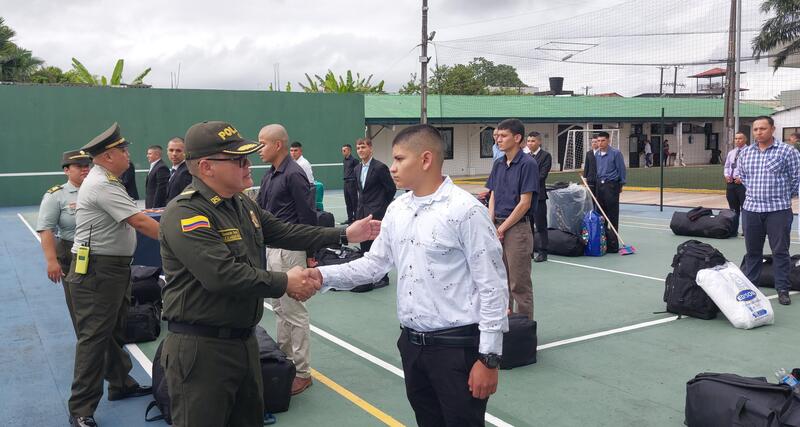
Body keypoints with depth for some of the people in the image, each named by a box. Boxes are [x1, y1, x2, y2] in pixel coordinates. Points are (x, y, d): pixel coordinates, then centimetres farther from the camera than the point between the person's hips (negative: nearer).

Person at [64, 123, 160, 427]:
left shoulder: (105, 181, 13)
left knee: (114, 330, 20)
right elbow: (140, 223, -23)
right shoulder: (102, 185, -19)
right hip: (96, 271, -10)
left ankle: (121, 384, 34)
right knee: (94, 336, -5)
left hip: (114, 268, 10)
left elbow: (132, 217, 14)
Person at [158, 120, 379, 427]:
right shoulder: (185, 213, -20)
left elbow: (284, 232, 14)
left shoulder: (242, 204, 10)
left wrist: (344, 235, 10)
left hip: (244, 340, 9)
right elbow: (223, 275, -29)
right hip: (200, 348, -9)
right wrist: (284, 283, -19)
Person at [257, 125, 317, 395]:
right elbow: (259, 209, 19)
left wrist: (310, 255, -16)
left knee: (294, 312, -2)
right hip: (272, 249, 9)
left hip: (289, 250, -9)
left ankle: (302, 373, 8)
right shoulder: (270, 175, 12)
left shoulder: (294, 174, -15)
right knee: (280, 308, 18)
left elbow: (308, 218, -17)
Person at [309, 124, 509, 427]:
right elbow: (375, 263, 13)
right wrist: (323, 275, 0)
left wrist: (489, 357, -14)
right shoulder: (397, 210, 6)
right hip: (411, 343, 7)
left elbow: (492, 286, -15)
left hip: (457, 346, -7)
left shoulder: (465, 210, -15)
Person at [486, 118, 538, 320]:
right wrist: (490, 226, -3)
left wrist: (502, 228, -12)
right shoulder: (498, 164, 10)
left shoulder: (528, 164, -11)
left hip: (517, 229, -7)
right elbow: (493, 197, 11)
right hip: (497, 228, 7)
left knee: (519, 284, 0)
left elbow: (525, 203, -14)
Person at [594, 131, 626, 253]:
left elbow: (621, 169, -2)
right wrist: (596, 183, 15)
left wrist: (621, 184, 1)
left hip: (611, 185, -5)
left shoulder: (615, 153, -7)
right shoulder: (596, 154, 9)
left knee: (612, 216, -4)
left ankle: (613, 243, -1)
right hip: (599, 185, 6)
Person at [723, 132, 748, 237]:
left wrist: (742, 178, -19)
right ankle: (733, 231, 20)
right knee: (733, 209, 13)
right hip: (730, 182, 6)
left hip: (742, 183, -6)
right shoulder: (731, 153, 15)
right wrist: (726, 175, 1)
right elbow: (726, 166, 20)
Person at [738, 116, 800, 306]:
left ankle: (782, 290, 11)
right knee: (752, 251, 12)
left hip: (778, 210, -4)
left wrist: (782, 195, 9)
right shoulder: (745, 152, 7)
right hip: (751, 209, 4)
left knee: (780, 251, 2)